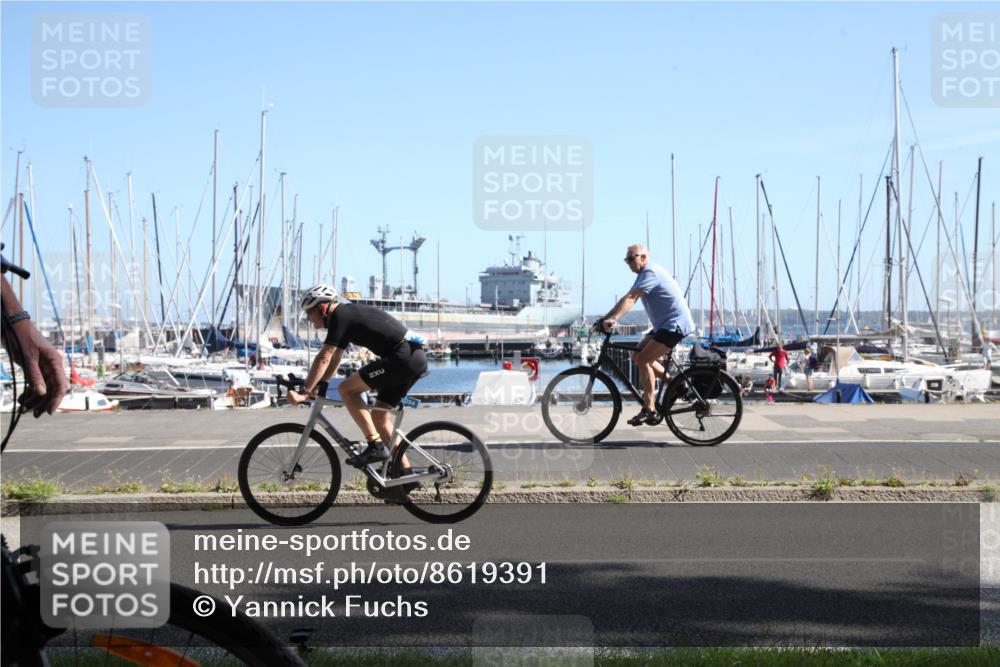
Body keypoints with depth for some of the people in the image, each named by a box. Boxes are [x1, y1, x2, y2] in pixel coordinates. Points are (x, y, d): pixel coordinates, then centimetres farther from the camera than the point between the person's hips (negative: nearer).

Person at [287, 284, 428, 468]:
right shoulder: (348, 314, 22)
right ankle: (405, 473, 15)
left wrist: (304, 393, -10)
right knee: (380, 416, 14)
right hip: (417, 358, 10)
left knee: (347, 389, -8)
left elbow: (324, 359, -13)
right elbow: (334, 361, 26)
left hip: (403, 356, -10)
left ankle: (376, 446, -10)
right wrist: (314, 389, 21)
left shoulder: (340, 316, -7)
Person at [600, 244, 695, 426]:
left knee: (643, 360, -17)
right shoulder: (643, 275, 15)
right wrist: (607, 317, -1)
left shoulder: (651, 272, -16)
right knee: (638, 356, 9)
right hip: (664, 324, 10)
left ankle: (649, 410, -14)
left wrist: (611, 319, -38)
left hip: (675, 324, -10)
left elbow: (630, 299, -29)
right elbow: (628, 298, 9)